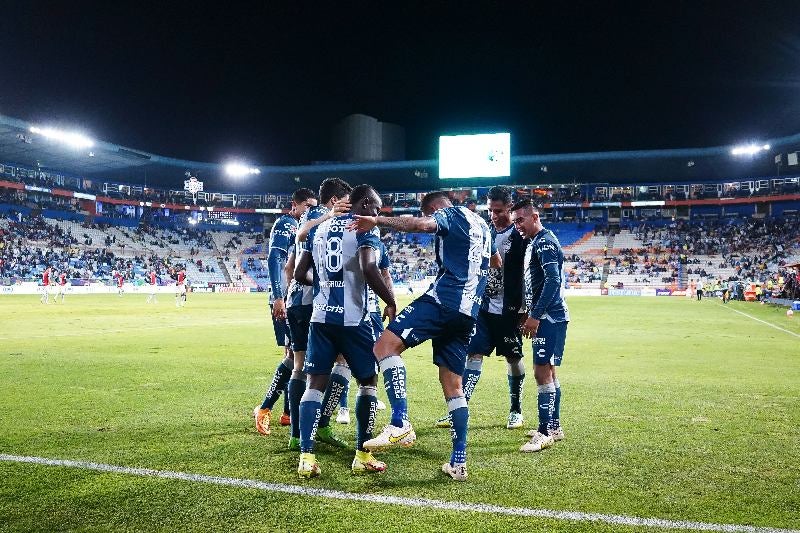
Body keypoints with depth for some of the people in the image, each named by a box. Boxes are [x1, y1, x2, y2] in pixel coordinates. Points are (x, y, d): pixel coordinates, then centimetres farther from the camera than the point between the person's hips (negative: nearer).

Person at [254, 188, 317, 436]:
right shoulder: (284, 225, -7)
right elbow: (273, 260, -17)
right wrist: (278, 297, -24)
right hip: (284, 300, -9)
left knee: (295, 353, 10)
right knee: (293, 353, -12)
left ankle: (289, 411, 16)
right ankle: (264, 409, -5)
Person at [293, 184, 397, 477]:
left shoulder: (318, 229, 14)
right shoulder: (364, 228, -5)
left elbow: (300, 274, 14)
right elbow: (369, 269, -21)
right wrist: (391, 302, -10)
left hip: (321, 317, 5)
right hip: (353, 318, -5)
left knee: (315, 384, 8)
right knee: (368, 381, 11)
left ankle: (306, 457, 3)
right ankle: (362, 456, 13)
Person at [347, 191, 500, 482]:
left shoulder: (451, 214, 5)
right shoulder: (481, 224, 29)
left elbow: (421, 225, -20)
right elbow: (495, 261, 49)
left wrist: (377, 221, -24)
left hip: (444, 299, -9)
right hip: (468, 312, 9)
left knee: (386, 345, -15)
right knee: (453, 385, 12)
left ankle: (400, 424, -27)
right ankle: (458, 462, 14)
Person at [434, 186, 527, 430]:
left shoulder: (520, 235, -7)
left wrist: (524, 309, -10)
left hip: (509, 310, -4)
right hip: (484, 307, 4)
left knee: (514, 358, 8)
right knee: (474, 355, -1)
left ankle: (516, 410, 24)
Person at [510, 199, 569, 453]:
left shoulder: (544, 242, -13)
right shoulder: (534, 243, 18)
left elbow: (553, 281, -22)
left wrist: (535, 316, -23)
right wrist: (530, 314, 21)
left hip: (550, 317, -11)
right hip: (547, 317, 11)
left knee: (543, 372, -9)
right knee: (548, 372, 15)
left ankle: (545, 432, -3)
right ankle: (554, 427, 24)